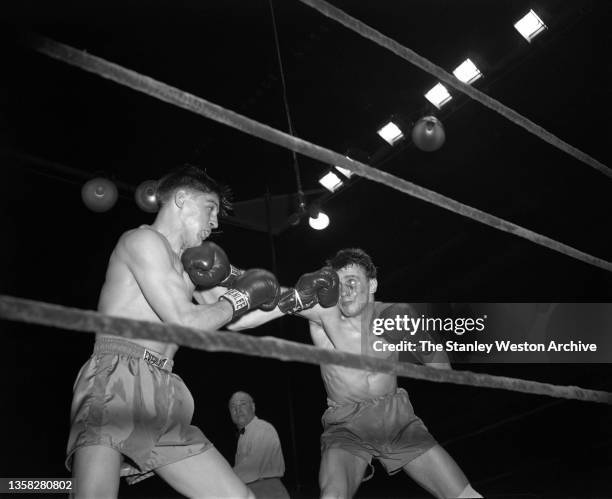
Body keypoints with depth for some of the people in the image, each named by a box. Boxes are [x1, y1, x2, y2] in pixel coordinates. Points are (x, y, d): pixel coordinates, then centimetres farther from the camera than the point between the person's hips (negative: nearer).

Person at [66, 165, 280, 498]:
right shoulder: (144, 239, -1)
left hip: (162, 398, 9)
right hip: (115, 383, -9)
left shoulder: (183, 268, 25)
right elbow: (184, 323, -11)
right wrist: (240, 298, 4)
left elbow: (232, 321, 29)